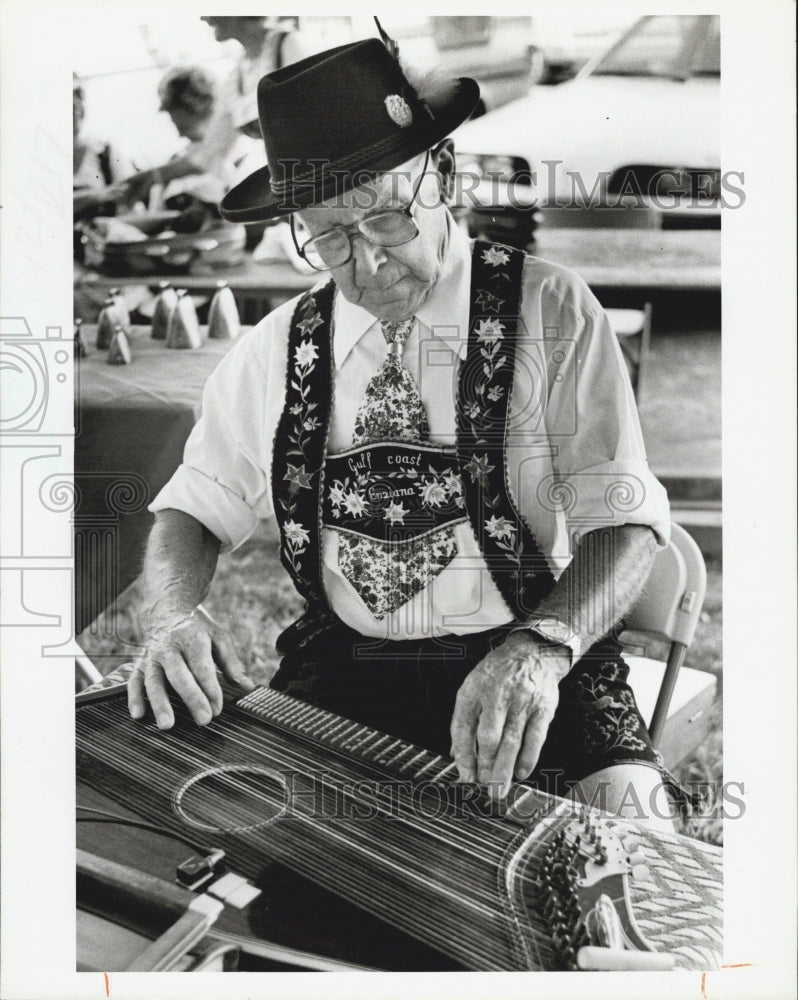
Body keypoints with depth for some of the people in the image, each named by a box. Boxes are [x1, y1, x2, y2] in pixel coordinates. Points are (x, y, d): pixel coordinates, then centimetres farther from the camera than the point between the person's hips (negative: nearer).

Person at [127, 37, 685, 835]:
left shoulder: (550, 311, -4)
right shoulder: (276, 349, 5)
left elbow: (627, 522, -10)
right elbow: (192, 510, 11)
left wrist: (539, 648, -30)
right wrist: (172, 620, -12)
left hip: (537, 661, -2)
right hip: (340, 669, 3)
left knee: (625, 810, -29)